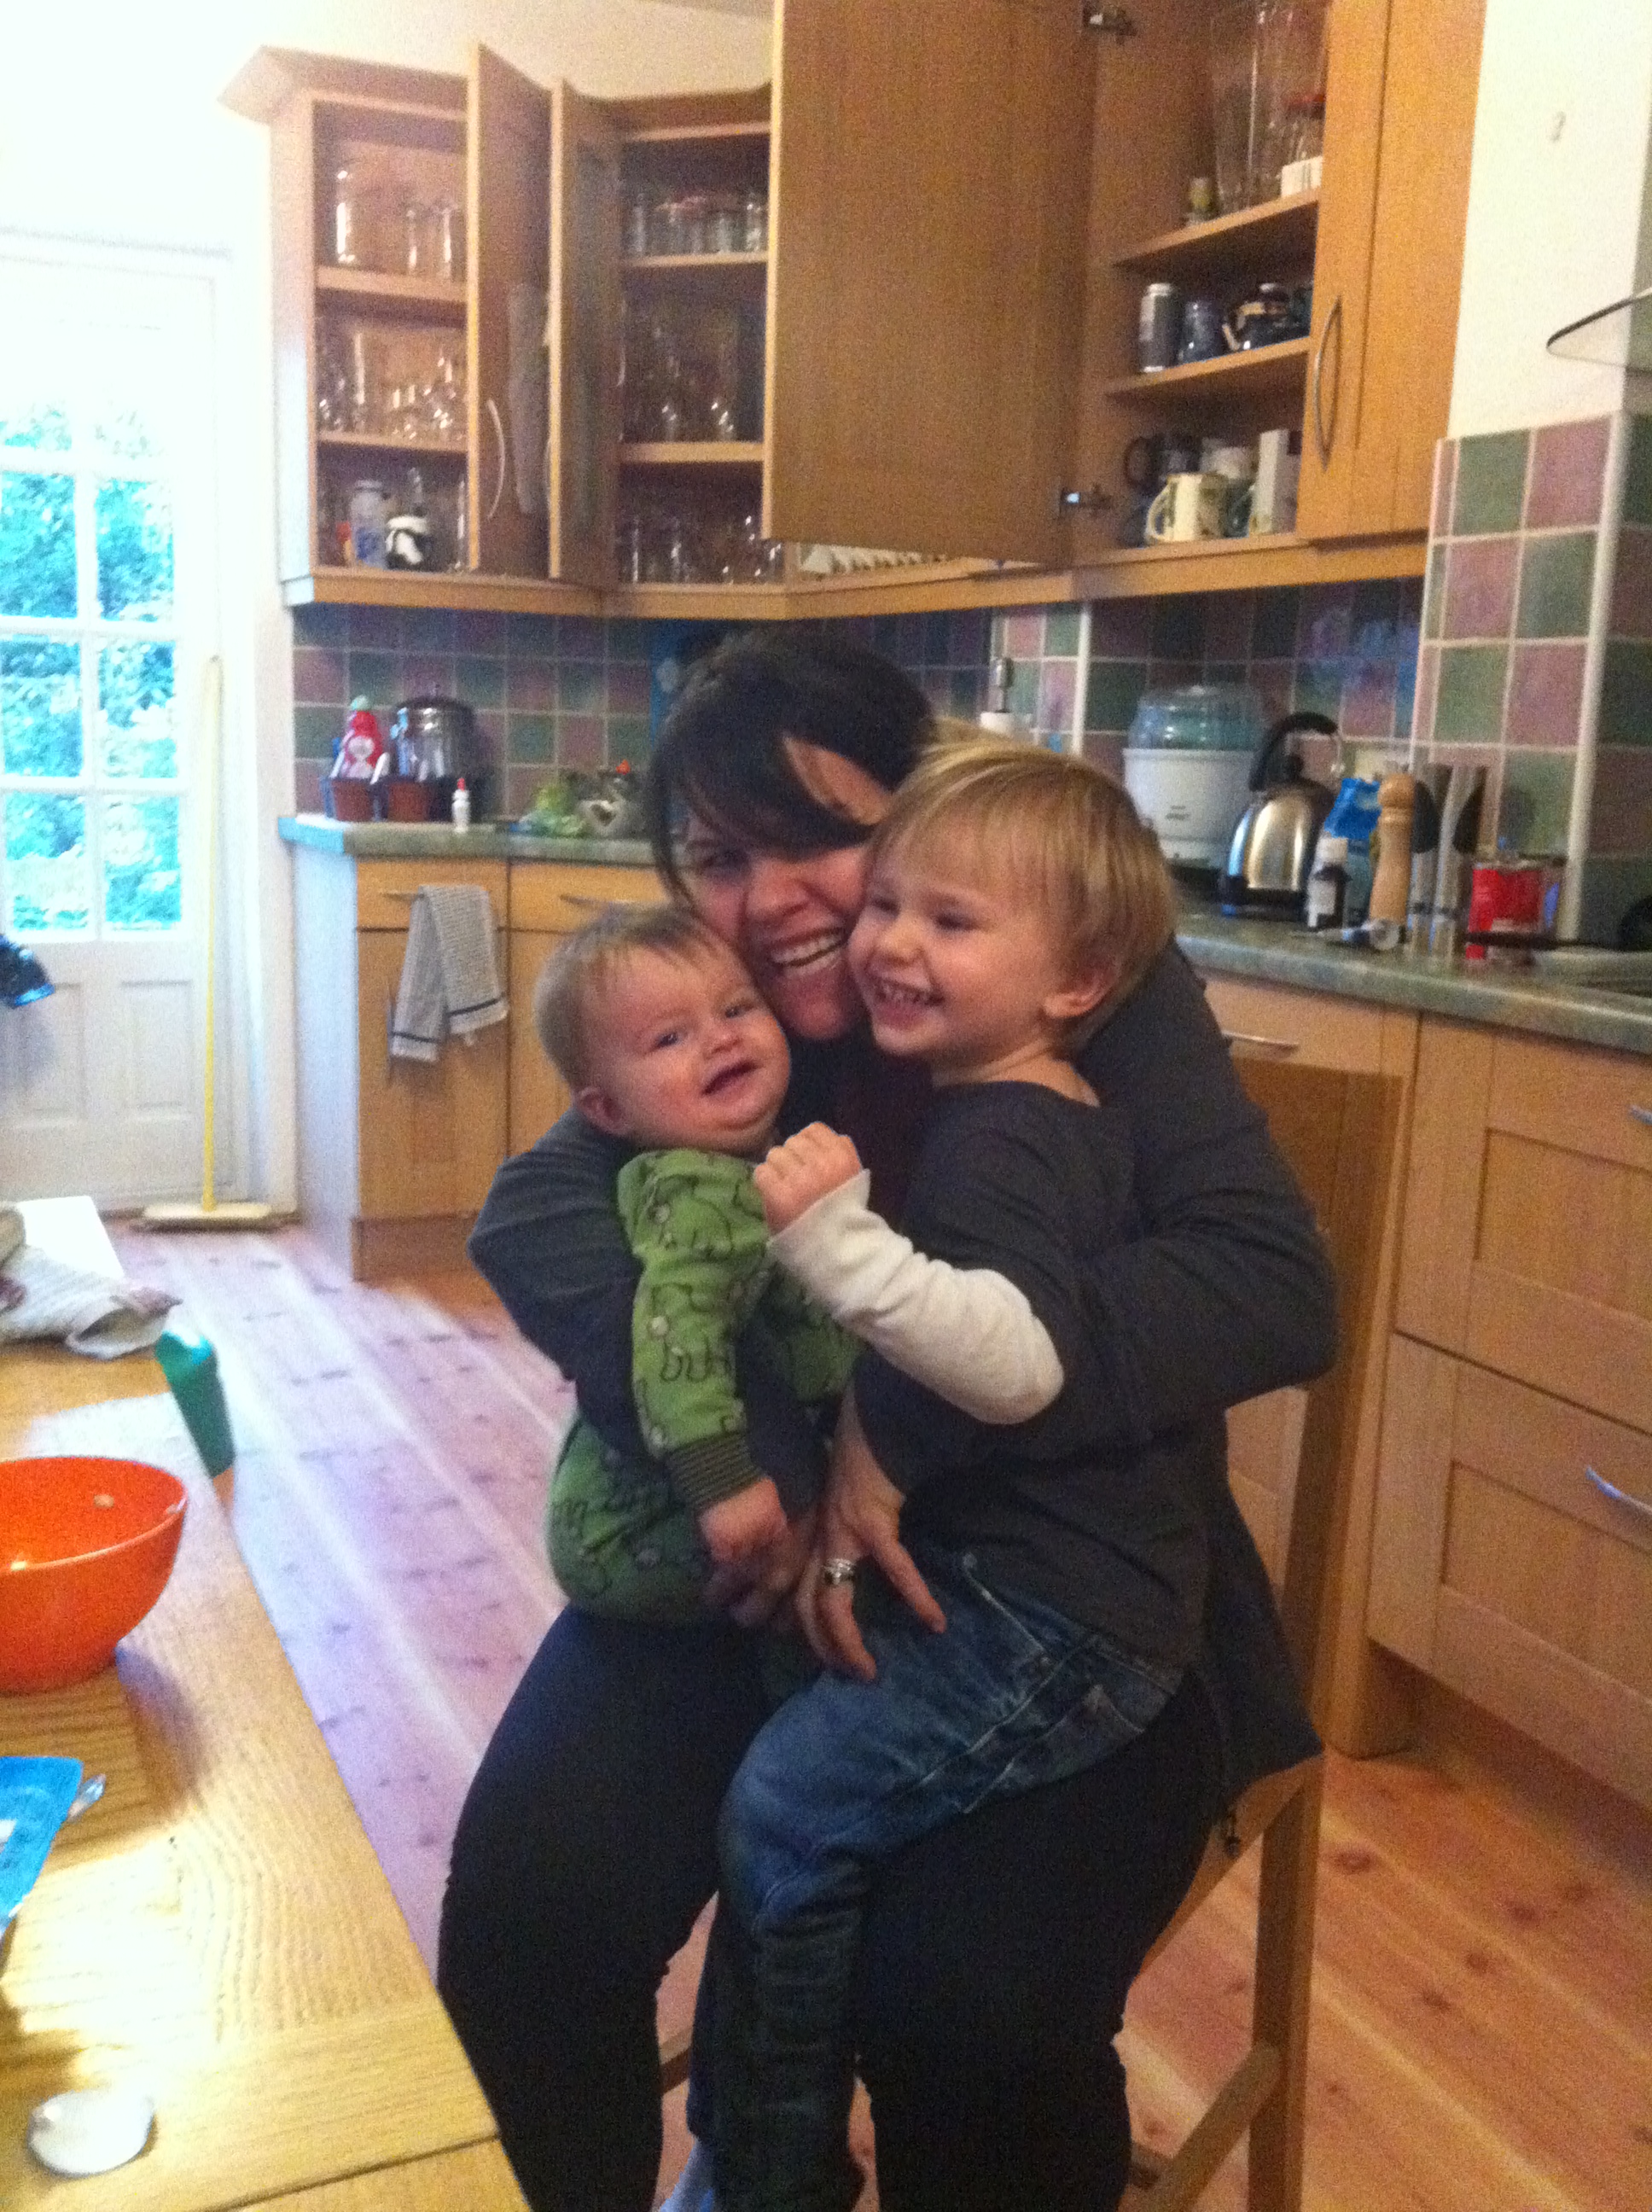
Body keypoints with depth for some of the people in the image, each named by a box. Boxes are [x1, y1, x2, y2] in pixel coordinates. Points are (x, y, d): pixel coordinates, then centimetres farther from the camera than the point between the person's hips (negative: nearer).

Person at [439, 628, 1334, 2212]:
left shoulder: (1098, 999, -9)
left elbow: (1269, 1285, -22)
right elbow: (530, 1219, -16)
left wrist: (913, 1420, -31)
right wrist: (737, 1462, -31)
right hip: (752, 1572, 3)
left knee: (968, 2003, -25)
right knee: (531, 1894, -18)